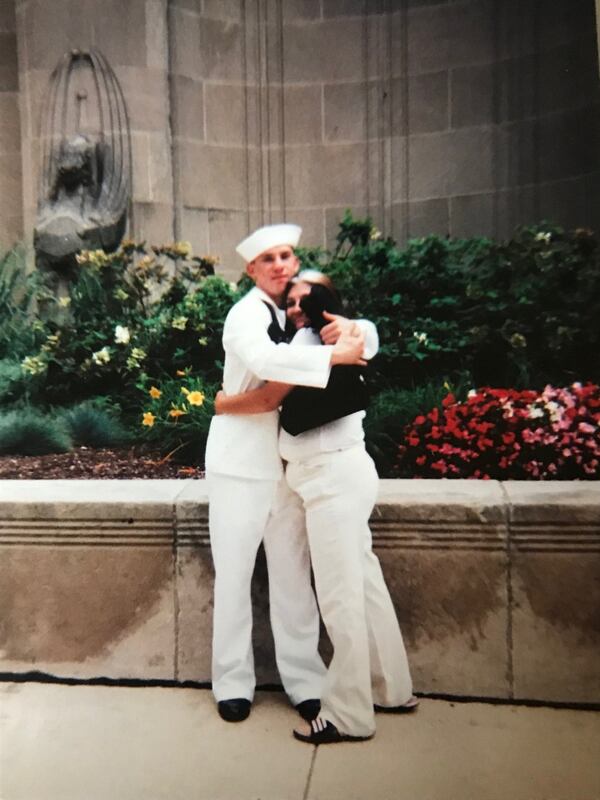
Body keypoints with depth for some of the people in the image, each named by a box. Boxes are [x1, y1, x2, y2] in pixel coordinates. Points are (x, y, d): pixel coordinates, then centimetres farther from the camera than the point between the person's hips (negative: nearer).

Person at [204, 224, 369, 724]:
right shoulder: (246, 314, -9)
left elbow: (367, 340, 10)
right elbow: (265, 360, -30)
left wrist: (347, 327, -12)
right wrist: (335, 355, -27)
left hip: (288, 463, 5)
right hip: (241, 464, -4)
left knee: (293, 574, 9)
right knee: (234, 574, 7)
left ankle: (304, 678, 21)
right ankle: (233, 680, 22)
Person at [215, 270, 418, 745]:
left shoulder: (311, 337, -8)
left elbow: (270, 399, -13)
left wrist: (223, 404, 2)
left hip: (333, 477, -10)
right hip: (341, 472, 10)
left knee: (339, 595, -4)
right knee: (364, 582, 15)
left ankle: (349, 716, 7)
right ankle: (392, 690, 27)